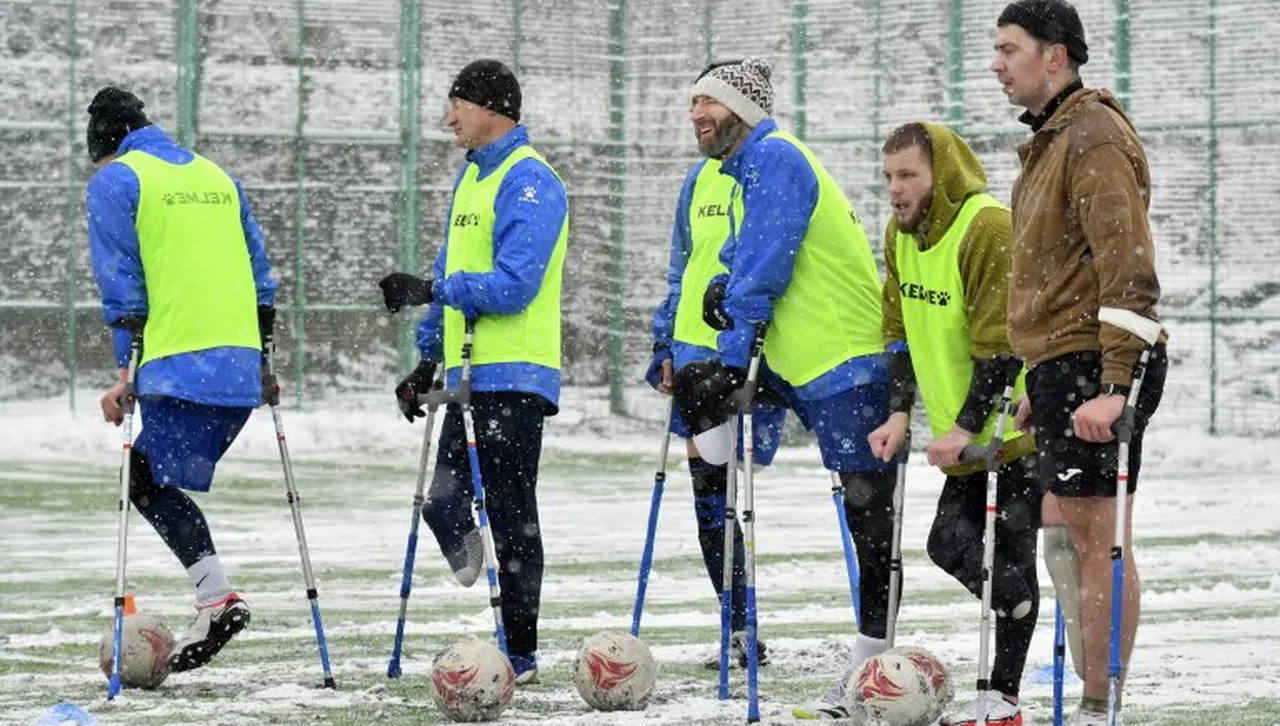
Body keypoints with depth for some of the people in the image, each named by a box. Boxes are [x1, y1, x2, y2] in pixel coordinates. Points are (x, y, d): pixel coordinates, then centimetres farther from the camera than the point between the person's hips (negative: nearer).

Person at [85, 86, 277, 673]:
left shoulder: (114, 181, 3)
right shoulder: (216, 177, 22)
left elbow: (122, 282, -3)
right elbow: (258, 269, 21)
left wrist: (127, 369, -2)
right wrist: (262, 351, 24)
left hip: (179, 365, -7)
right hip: (240, 366, 7)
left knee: (151, 483, -3)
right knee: (161, 479, 14)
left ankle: (218, 597, -16)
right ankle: (213, 601, 5)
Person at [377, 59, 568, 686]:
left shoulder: (528, 183, -13)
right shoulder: (472, 178, 17)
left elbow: (512, 285, -22)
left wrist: (432, 290, -24)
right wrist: (429, 359, 21)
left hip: (513, 379, -9)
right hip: (470, 375, 9)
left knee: (511, 518, -3)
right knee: (442, 504, 5)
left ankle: (520, 654, 3)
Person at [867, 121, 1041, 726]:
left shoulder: (990, 229, -21)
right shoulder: (901, 235, 6)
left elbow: (1001, 346, -22)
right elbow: (901, 332, 13)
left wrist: (965, 429, -22)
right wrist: (901, 411, 2)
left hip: (1017, 426, -8)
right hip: (966, 434, 8)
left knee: (1008, 553, -6)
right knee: (950, 544, 5)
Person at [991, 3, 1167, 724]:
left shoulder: (1094, 139, -14)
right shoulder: (1051, 140, 18)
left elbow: (1130, 273, -20)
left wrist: (1113, 385, -25)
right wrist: (1043, 385, 23)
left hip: (1094, 367, -10)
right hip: (1062, 367, 10)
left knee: (1098, 536, -8)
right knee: (1074, 534, 12)